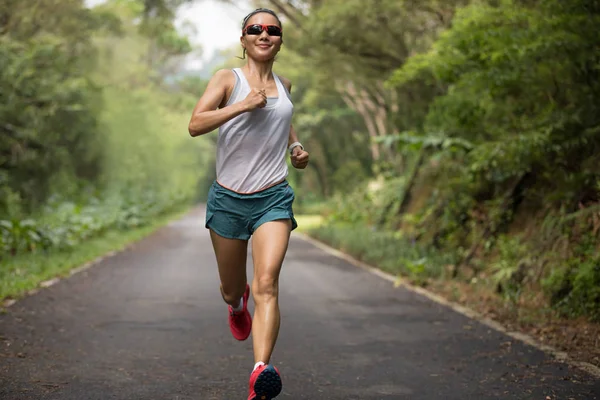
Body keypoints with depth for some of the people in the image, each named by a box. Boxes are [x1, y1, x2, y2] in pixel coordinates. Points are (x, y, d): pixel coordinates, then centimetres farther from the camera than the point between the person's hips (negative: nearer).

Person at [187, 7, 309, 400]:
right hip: (229, 198, -1)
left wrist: (296, 145, 15)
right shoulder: (228, 79, 0)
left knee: (267, 284, -19)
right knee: (232, 289, 14)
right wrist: (242, 105, -23)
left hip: (274, 198, 1)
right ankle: (237, 305, 52)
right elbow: (195, 124, -14)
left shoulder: (284, 85, 13)